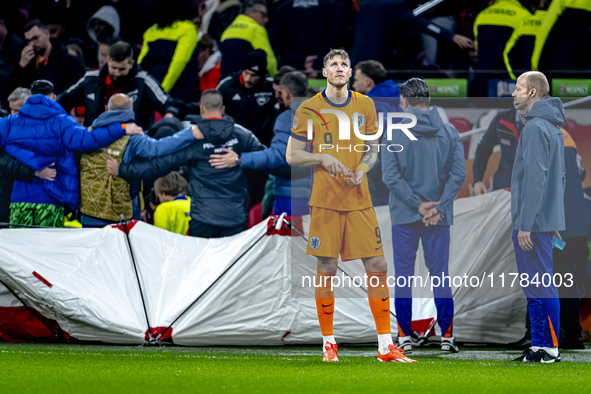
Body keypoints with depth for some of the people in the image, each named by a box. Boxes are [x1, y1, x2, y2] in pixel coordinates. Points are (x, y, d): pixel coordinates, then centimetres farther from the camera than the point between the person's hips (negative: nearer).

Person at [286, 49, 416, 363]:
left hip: (359, 200, 2)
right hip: (325, 201, -2)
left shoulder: (365, 105, 9)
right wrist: (323, 159, -13)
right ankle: (328, 343, 12)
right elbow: (292, 155, 3)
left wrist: (363, 169, -5)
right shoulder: (309, 110, 0)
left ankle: (386, 346, 1)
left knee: (377, 267, -3)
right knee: (326, 270, 0)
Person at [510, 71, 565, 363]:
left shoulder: (536, 128, -16)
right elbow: (559, 175, 20)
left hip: (534, 222, -10)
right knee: (534, 285, 13)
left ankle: (550, 349, -5)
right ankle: (539, 345, 17)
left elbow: (535, 178, -21)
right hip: (547, 219, 10)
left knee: (540, 284, -7)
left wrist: (525, 224, -21)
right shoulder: (553, 127, 15)